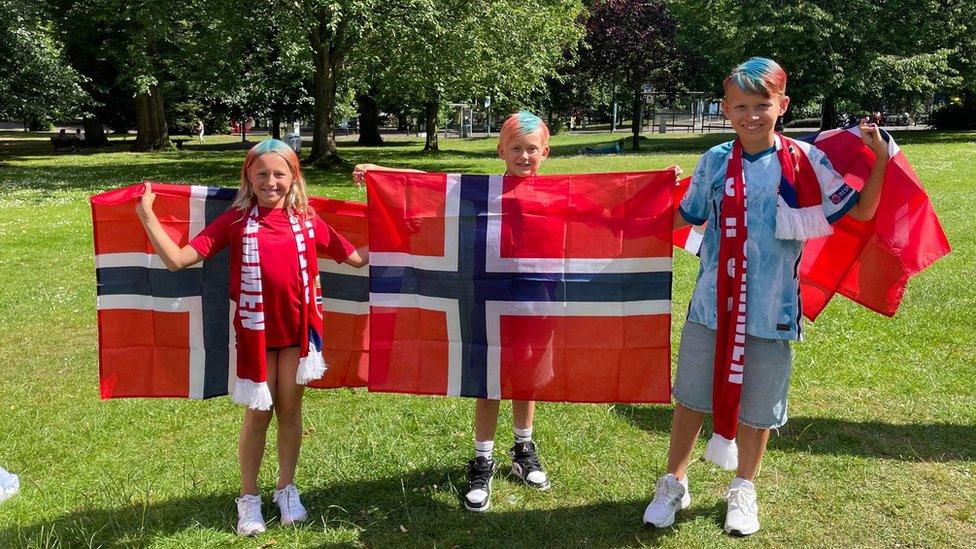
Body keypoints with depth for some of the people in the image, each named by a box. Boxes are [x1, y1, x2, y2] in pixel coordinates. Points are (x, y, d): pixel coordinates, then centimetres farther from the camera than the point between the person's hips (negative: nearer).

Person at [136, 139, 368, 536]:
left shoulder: (307, 220, -1)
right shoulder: (236, 220, -8)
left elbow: (357, 258, 2)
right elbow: (178, 259, -15)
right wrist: (147, 215, -21)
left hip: (298, 328, 2)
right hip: (255, 329, -2)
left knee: (290, 409, 13)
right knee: (258, 413, 9)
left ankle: (286, 489, 32)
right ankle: (248, 497, 27)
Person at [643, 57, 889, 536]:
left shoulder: (805, 161, -6)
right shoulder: (714, 162, -1)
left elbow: (861, 211, -4)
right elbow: (687, 217, 11)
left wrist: (881, 158, -14)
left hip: (771, 312, -1)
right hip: (712, 304, 1)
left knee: (757, 406, 13)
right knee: (691, 398, 12)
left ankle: (743, 490, 36)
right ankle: (673, 484, 32)